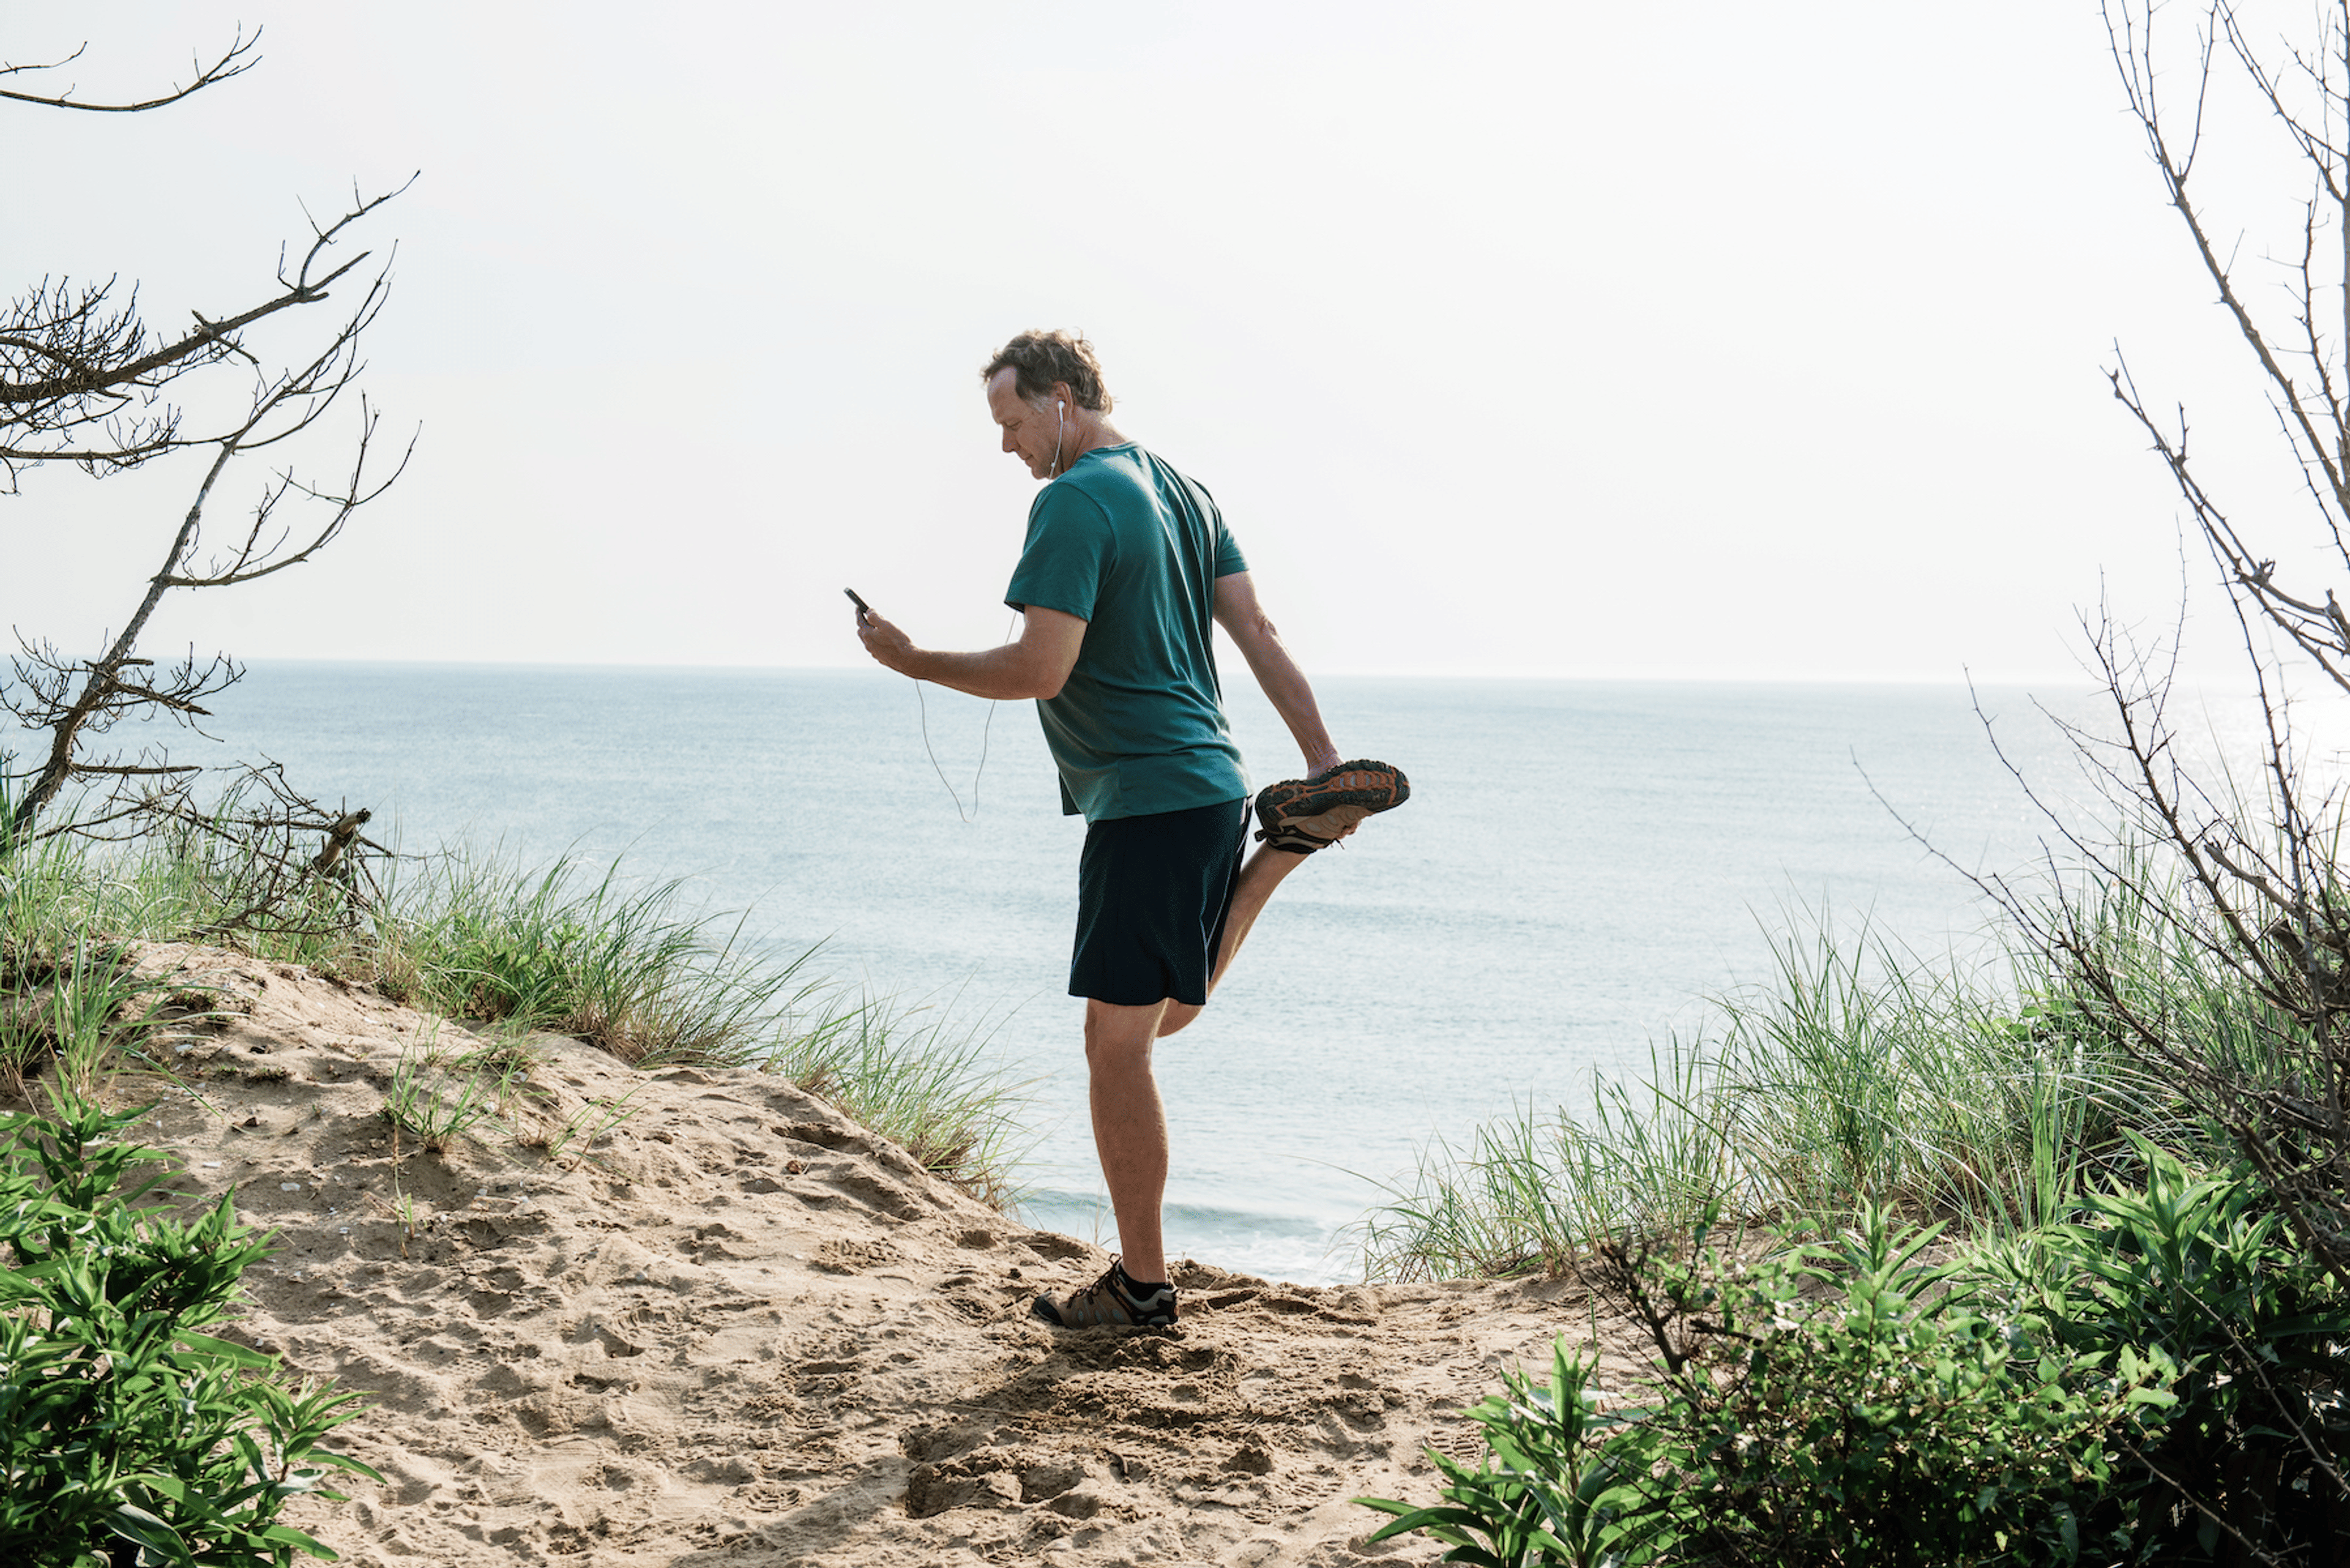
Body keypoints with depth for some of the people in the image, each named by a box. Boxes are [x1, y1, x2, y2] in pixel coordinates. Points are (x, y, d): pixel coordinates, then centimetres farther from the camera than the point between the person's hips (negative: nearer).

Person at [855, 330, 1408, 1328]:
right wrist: (1322, 757, 12)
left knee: (1116, 1046, -1)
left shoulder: (1074, 503, -14)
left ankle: (1141, 1284, 5)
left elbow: (1040, 670, -20)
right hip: (1211, 785, 9)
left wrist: (913, 664, -6)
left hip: (1146, 800, -9)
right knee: (1165, 1016, 26)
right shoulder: (1184, 491, 14)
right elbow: (1255, 632, 13)